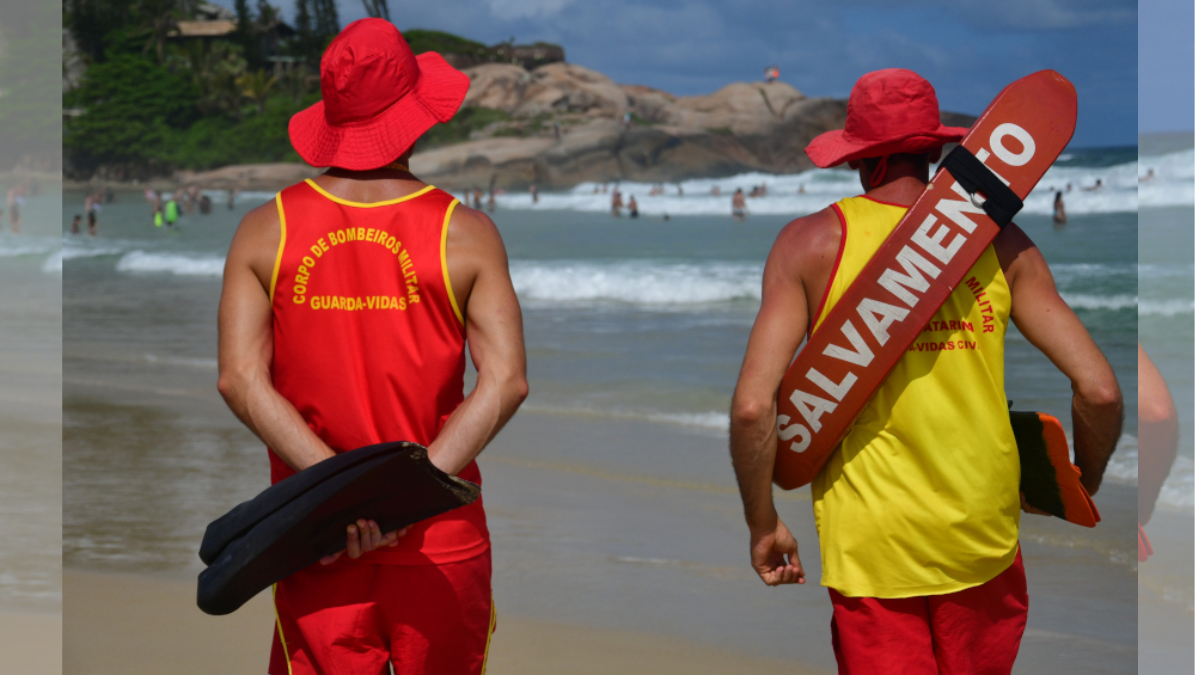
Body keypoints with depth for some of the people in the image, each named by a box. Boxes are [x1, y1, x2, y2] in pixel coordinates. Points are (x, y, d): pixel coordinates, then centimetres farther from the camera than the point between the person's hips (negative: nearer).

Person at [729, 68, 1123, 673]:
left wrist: (763, 526, -1)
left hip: (871, 541, -2)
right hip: (984, 532, 2)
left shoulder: (811, 243, -7)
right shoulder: (1000, 240, -2)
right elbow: (1099, 390, -7)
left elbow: (753, 407, -16)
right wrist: (1083, 487, 12)